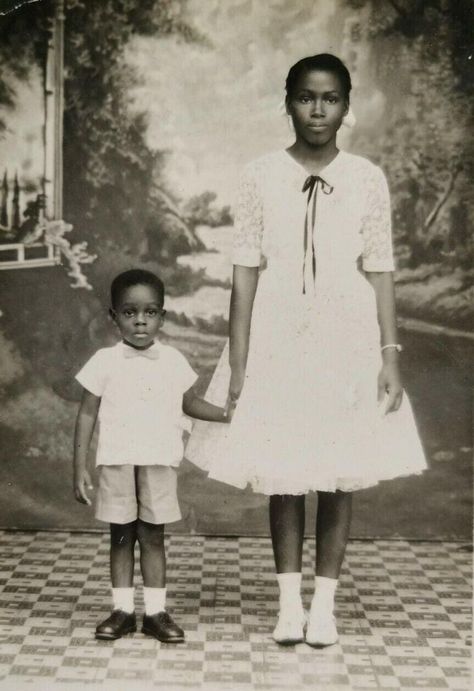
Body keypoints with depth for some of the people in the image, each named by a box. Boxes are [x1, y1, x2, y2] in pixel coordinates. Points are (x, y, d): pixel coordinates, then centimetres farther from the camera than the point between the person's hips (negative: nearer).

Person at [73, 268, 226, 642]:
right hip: (117, 463, -1)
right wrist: (80, 467, -3)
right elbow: (87, 415, 0)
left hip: (160, 463, 1)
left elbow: (191, 403, 16)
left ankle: (156, 612, 13)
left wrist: (228, 414, 1)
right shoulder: (105, 361, -2)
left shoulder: (173, 361, 3)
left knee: (152, 537, 7)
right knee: (121, 537, 7)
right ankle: (122, 610, 15)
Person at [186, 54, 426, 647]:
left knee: (339, 475, 6)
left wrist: (390, 356, -3)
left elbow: (379, 274, 2)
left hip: (346, 342, 1)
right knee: (282, 473, 6)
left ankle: (325, 602, 18)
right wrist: (237, 364, -4)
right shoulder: (260, 176, -2)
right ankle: (289, 600, 19)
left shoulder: (368, 179, 0)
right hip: (276, 341, 0)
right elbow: (245, 272, -2)